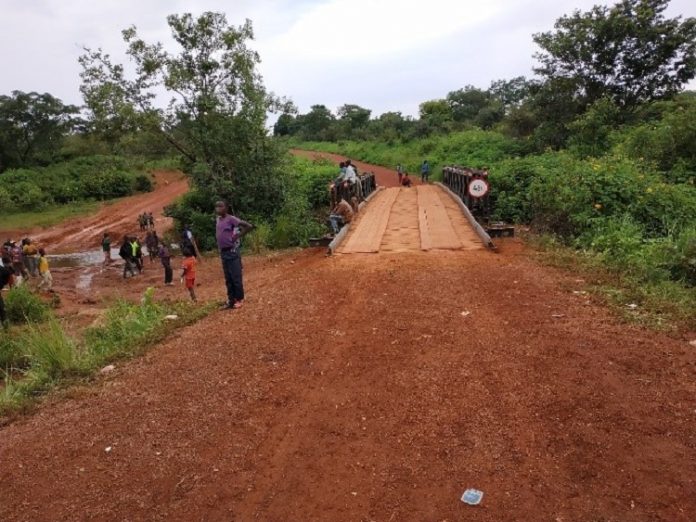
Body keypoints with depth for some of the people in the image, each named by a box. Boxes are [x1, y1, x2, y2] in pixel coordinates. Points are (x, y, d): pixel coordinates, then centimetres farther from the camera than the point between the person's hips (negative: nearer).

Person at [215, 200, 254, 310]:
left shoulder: (231, 219, -12)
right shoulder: (218, 220, 11)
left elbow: (249, 226, -17)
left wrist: (238, 236, -13)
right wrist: (220, 250, 14)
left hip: (232, 252, -8)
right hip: (223, 253, 8)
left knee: (236, 277, -2)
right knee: (228, 278, 13)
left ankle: (239, 299, 8)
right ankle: (231, 299, 22)